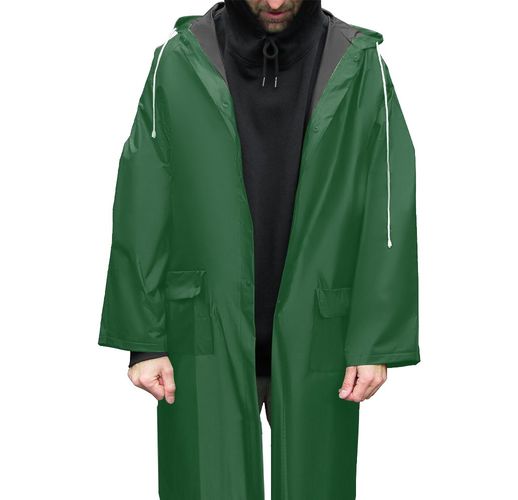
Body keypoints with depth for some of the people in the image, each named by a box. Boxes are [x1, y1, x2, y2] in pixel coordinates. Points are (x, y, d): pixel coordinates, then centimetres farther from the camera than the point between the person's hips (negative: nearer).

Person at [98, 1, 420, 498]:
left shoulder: (359, 66, -2)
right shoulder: (178, 64, -2)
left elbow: (388, 216, -2)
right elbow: (141, 215, -1)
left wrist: (376, 342, -6)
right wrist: (144, 340, -3)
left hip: (316, 340, 1)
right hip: (206, 340, 0)